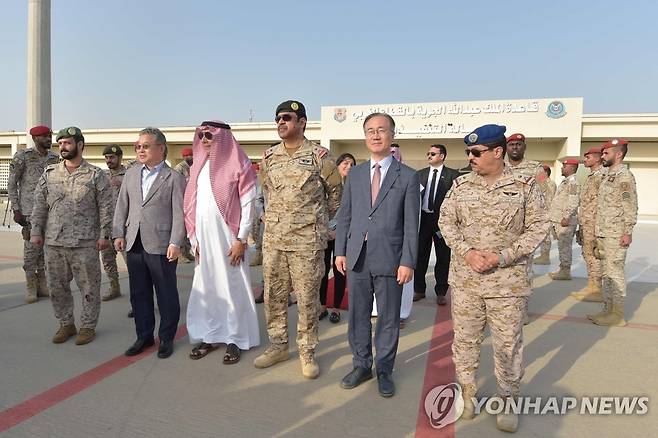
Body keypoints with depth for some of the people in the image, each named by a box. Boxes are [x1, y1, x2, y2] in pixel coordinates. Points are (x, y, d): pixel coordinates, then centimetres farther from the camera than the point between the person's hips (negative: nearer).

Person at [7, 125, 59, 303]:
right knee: (31, 247, -3)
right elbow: (11, 184, -2)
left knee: (45, 247, 8)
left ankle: (42, 284, 18)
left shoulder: (55, 158, 9)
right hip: (29, 211, -4)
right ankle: (30, 286, 9)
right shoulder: (22, 156, -4)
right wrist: (16, 210, -7)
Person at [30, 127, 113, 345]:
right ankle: (66, 324, 29)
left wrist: (104, 234, -8)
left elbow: (106, 207, -4)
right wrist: (36, 231, 6)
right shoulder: (49, 173, 9)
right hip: (53, 242, 4)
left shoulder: (96, 175, -2)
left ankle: (88, 327, 19)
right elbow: (40, 205, 12)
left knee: (89, 287, 4)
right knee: (57, 286, 12)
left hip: (85, 243, -4)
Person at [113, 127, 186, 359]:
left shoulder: (174, 178, -4)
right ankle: (144, 336, 29)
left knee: (166, 295, 5)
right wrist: (119, 233, 6)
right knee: (139, 294, 14)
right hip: (134, 244, 6)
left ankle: (166, 338, 20)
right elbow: (122, 206, 14)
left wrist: (175, 243, -15)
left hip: (161, 246, -5)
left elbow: (179, 213, -9)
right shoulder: (131, 174, 13)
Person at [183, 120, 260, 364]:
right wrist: (194, 238, 6)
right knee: (205, 287, 11)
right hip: (203, 237, 6)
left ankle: (235, 339, 15)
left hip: (227, 236, -5)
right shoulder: (199, 165, 12)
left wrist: (241, 239, -11)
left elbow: (248, 204, -8)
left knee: (232, 287, 2)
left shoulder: (238, 165, -4)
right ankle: (209, 336, 25)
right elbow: (192, 204, 12)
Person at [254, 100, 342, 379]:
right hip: (273, 239, 5)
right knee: (273, 295, 12)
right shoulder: (269, 157, 8)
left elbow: (336, 191, 5)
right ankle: (278, 345, 30)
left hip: (307, 241, -4)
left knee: (307, 298, 4)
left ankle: (307, 352, 20)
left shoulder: (319, 156, -5)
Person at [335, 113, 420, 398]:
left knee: (388, 319, 9)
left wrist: (408, 262, -9)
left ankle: (384, 370, 27)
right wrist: (340, 251, 5)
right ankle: (362, 365, 30)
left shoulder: (408, 177, -1)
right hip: (357, 257, 3)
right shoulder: (355, 174, 9)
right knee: (358, 315, 12)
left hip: (390, 259, -3)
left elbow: (411, 224, -4)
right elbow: (345, 216, 10)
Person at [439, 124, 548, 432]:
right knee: (464, 339, 12)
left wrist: (502, 256, -15)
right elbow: (446, 221, 3)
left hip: (508, 280, -2)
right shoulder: (461, 184, 3)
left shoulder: (525, 185, -4)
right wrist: (467, 252, -13)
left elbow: (537, 227, -4)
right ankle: (467, 392, 32)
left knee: (508, 343, 8)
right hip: (465, 278, 3)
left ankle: (508, 400, 29)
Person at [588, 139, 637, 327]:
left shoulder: (624, 176, -11)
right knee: (606, 273, 13)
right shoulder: (609, 176, 17)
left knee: (615, 273, -4)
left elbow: (630, 206, -16)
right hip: (603, 234, 9)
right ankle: (608, 309, 22)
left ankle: (617, 315, 4)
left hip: (616, 235, -9)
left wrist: (628, 232, -19)